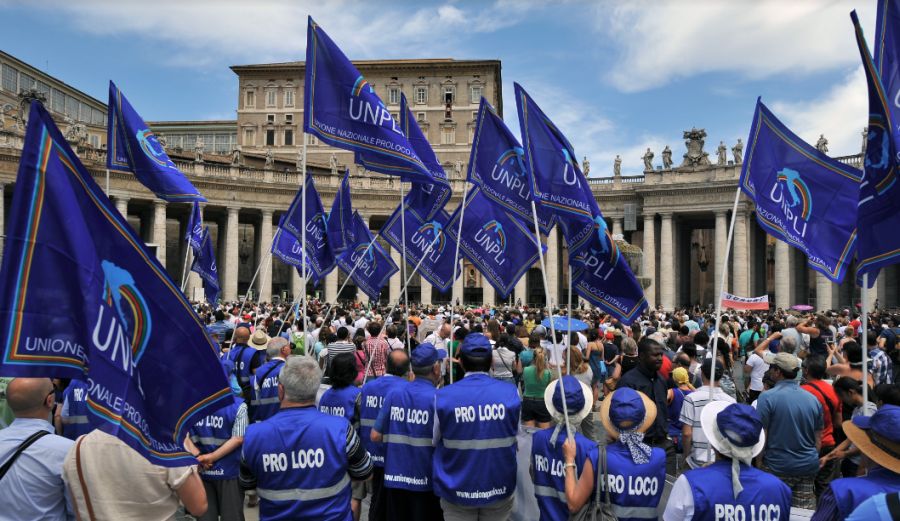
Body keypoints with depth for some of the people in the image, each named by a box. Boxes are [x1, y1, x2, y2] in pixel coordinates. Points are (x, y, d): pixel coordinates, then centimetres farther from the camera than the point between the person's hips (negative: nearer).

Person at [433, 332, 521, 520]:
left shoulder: (443, 397, -15)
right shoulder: (511, 392, -12)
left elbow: (433, 441, -2)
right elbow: (515, 435, 1)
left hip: (457, 489, -1)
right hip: (499, 489, 1)